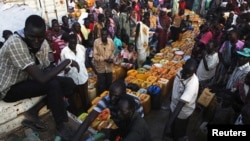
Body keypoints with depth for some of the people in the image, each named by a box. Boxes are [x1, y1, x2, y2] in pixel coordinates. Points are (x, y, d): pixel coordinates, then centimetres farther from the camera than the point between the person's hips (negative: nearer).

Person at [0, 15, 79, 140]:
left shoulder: (43, 44, -7)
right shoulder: (15, 43, -30)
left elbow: (45, 71, -1)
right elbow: (42, 78, -35)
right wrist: (67, 62, -28)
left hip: (28, 80, 7)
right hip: (10, 89, -7)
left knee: (69, 84, -7)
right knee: (53, 84, -30)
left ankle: (33, 112, -3)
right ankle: (61, 126, -9)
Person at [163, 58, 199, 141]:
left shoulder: (193, 83, -38)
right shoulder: (180, 71, -15)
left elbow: (181, 103, -41)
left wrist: (169, 121, -43)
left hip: (183, 111, -7)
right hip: (174, 105, 7)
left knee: (179, 131, 20)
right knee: (173, 125, 33)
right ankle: (173, 134, 62)